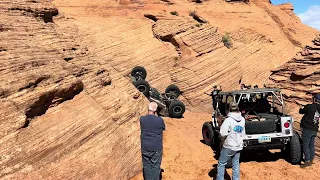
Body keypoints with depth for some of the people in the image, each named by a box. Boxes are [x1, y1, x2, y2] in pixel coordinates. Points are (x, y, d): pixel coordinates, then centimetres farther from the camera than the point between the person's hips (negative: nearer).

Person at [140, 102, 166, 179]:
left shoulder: (141, 119, -9)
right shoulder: (160, 120, -14)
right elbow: (163, 128, 6)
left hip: (145, 147, 2)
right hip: (156, 148, -2)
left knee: (147, 166, 16)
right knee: (155, 166, 10)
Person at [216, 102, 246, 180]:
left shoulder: (229, 120, -19)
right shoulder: (242, 120, 2)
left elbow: (223, 133, -23)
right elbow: (243, 134, 11)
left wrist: (223, 139, -3)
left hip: (229, 147, -6)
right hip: (239, 146, 6)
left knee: (221, 164, 8)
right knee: (236, 165, 16)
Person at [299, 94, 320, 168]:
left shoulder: (309, 107, -18)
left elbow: (301, 111, -4)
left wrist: (301, 108, 18)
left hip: (307, 129, -7)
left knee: (305, 145, -1)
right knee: (311, 145, 17)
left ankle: (307, 161, -2)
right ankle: (311, 160, 26)